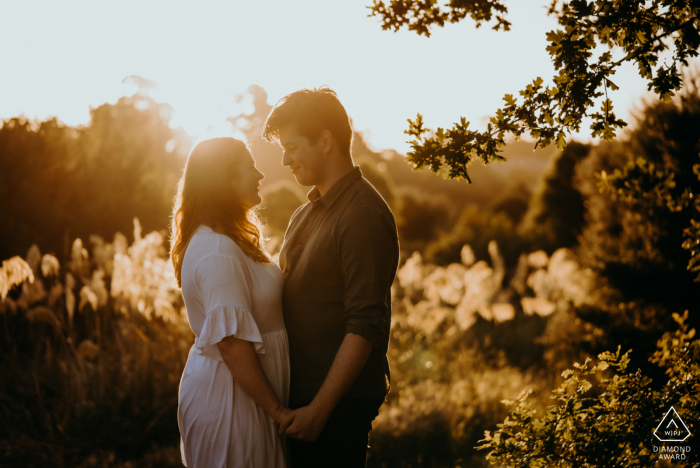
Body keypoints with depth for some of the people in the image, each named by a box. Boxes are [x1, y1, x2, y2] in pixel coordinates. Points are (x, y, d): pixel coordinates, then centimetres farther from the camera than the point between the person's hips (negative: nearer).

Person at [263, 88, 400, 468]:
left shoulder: (364, 216, -15)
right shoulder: (306, 215, 14)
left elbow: (365, 325, -20)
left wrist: (319, 408, -22)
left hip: (339, 401, -8)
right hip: (301, 394, 8)